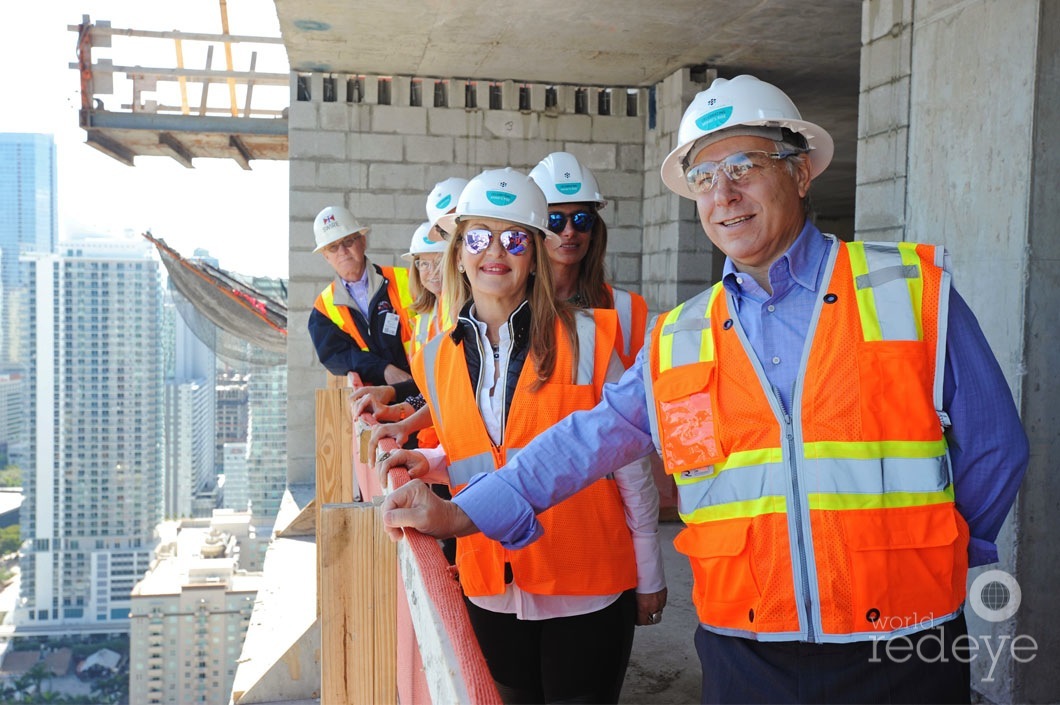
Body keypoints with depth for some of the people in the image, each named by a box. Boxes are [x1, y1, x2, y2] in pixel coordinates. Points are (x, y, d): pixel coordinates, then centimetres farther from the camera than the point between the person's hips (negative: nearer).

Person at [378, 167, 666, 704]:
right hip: (490, 592, 4)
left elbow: (629, 461, -5)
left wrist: (649, 574, -1)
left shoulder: (584, 338, -10)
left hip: (587, 591, -4)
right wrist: (426, 463, -5)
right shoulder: (438, 359, 3)